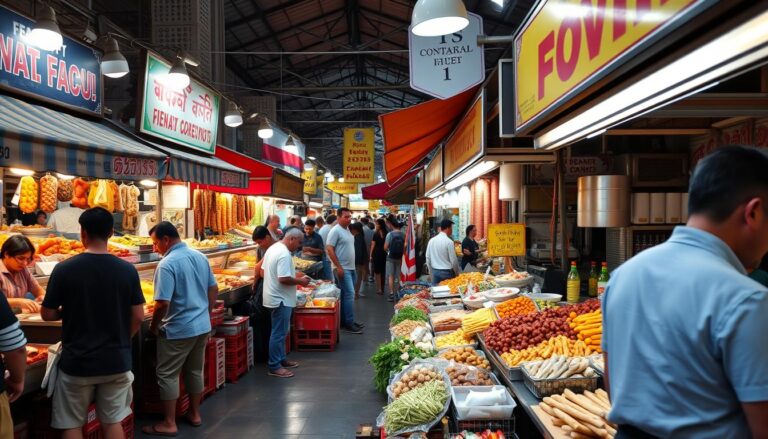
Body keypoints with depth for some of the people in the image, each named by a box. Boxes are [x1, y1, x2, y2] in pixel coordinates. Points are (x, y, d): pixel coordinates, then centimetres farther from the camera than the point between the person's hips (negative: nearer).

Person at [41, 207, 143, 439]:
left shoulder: (65, 269, -12)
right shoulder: (127, 270, -7)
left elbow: (47, 314, -4)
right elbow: (138, 317, -4)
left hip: (77, 361, -2)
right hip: (117, 361, 2)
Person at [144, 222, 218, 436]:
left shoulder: (167, 264, -19)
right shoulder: (200, 256, 4)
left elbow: (163, 304, -23)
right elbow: (213, 290, 11)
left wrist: (153, 327, -7)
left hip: (178, 330, -7)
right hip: (203, 326, 7)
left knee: (167, 375, 6)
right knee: (195, 371, 18)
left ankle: (169, 424, 12)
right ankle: (195, 414, 29)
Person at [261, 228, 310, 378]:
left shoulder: (273, 248, 10)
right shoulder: (284, 254, -22)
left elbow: (264, 271, 16)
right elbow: (284, 279, -28)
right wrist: (300, 281, -12)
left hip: (275, 297, 11)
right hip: (281, 299, -11)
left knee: (281, 331, 20)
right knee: (279, 333, -3)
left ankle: (281, 359, 30)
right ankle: (274, 367, 5)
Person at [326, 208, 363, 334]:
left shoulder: (347, 230, 14)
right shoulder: (335, 231, -13)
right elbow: (329, 249, -17)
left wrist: (352, 264, 17)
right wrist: (338, 267, -20)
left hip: (351, 268, 9)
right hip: (343, 268, -9)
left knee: (347, 294, 12)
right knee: (349, 294, -10)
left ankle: (346, 320, 19)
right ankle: (348, 323, -5)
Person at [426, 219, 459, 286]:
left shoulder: (431, 240, 2)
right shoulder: (449, 242, -14)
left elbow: (428, 258, 7)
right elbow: (453, 260, -11)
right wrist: (457, 273, 3)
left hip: (435, 271, 5)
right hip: (447, 272, -5)